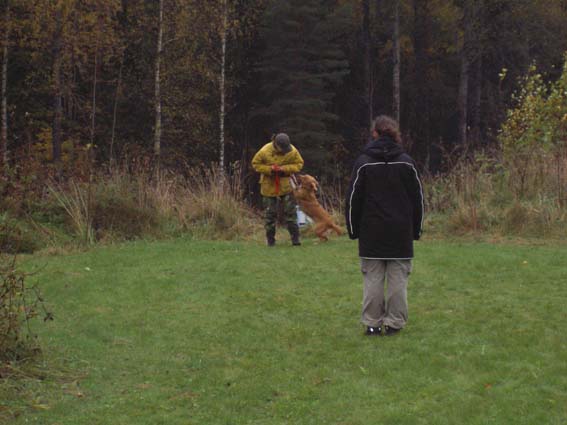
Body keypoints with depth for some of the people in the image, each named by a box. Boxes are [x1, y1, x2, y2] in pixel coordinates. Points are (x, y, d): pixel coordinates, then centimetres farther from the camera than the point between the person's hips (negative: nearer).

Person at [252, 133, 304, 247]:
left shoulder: (292, 151, -15)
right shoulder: (265, 151, -19)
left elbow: (299, 164, -4)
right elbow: (255, 163, -6)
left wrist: (285, 169, -21)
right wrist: (269, 169, -22)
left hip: (286, 186, 1)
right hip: (269, 186, -1)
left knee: (290, 212, 0)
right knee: (270, 213, 6)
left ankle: (295, 238, 5)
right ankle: (270, 239, 17)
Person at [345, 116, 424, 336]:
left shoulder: (363, 163, -3)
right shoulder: (406, 163, 3)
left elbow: (353, 199, -1)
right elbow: (417, 198, 6)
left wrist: (353, 229, 8)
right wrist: (416, 229, 13)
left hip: (371, 233, -1)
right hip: (401, 233, 1)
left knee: (373, 279, 3)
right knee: (398, 278, 4)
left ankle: (373, 322, 4)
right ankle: (394, 322, 4)